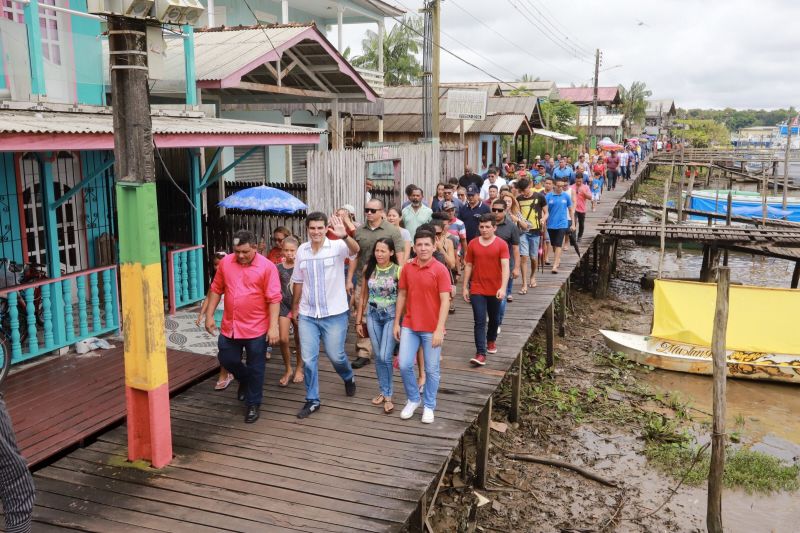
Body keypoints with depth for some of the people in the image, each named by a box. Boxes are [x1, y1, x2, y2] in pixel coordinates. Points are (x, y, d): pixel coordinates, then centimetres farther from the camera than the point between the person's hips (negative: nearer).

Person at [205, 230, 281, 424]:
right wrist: (209, 315, 7)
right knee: (227, 360, 14)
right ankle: (244, 379, 44)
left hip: (256, 328, -4)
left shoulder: (267, 267, -12)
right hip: (229, 326, 4)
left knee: (255, 368, 7)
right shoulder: (226, 262, 1)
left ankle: (253, 404, 24)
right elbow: (216, 290, 10)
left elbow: (274, 299, -13)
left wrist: (273, 326, -18)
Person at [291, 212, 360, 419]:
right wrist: (295, 307, 16)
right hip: (307, 315, 3)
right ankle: (312, 400, 19)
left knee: (336, 355, 7)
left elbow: (355, 249, -33)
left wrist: (344, 236, -53)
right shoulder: (302, 250, 3)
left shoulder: (337, 246, -10)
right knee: (308, 359, 4)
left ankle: (349, 378, 40)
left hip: (334, 314, -3)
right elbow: (298, 281, 13)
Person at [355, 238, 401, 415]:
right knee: (378, 357, 10)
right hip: (373, 316, 4)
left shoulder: (398, 271, -11)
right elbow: (364, 296, 9)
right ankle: (383, 392, 24)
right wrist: (359, 321, 10)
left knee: (385, 357, -10)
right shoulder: (369, 269, 2)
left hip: (391, 316, -4)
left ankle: (388, 396, 4)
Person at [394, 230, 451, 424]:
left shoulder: (440, 269, -10)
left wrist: (439, 329, -18)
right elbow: (402, 295, 10)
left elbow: (445, 301, -13)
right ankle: (413, 400, 24)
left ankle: (429, 406, 24)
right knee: (405, 365, 1)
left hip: (432, 329, -3)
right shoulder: (407, 268, 2)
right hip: (409, 326, 3)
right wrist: (396, 323, 8)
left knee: (431, 369, 7)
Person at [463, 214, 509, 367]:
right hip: (477, 290, 0)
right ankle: (480, 353, -8)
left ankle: (491, 340, 45)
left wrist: (503, 288, -25)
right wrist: (464, 287, 5)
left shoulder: (501, 244, -7)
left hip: (495, 290, 0)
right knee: (480, 321, -6)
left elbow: (505, 267, -14)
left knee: (494, 319, 19)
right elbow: (468, 266, 7)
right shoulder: (473, 244, 1)